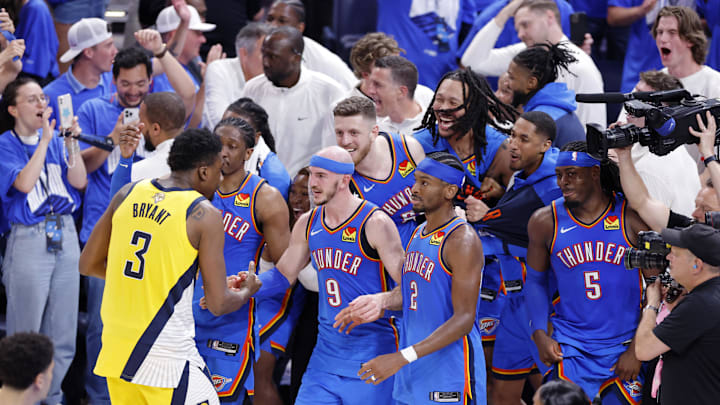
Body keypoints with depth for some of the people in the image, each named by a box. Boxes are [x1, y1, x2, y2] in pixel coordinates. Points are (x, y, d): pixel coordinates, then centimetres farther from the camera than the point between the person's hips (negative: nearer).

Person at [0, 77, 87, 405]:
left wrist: (71, 141, -10)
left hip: (65, 235, 5)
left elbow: (79, 182, 0)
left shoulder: (55, 141, 10)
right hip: (29, 239, -5)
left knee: (63, 337, 8)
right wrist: (45, 139, -16)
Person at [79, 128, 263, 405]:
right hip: (168, 358, -6)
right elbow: (219, 305, -8)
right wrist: (247, 291, 14)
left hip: (116, 349, 6)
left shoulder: (128, 194, 7)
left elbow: (89, 265, 15)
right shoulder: (205, 215, -9)